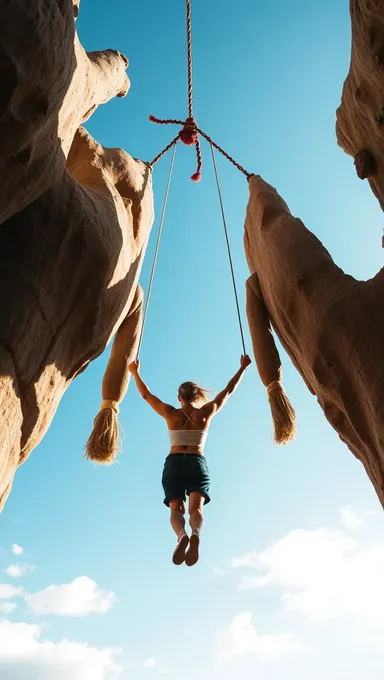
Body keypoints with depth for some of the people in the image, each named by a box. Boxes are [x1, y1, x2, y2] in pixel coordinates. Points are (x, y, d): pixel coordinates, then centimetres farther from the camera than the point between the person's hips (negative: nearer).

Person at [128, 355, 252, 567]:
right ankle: (195, 534, -45)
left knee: (176, 508, -4)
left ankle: (182, 534, -38)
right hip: (198, 463, 0)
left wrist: (135, 372, 25)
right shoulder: (206, 412, 5)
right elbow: (228, 390, 14)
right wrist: (243, 367, 24)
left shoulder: (170, 414, 5)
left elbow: (146, 394, 15)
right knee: (196, 508, -11)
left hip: (174, 463, 0)